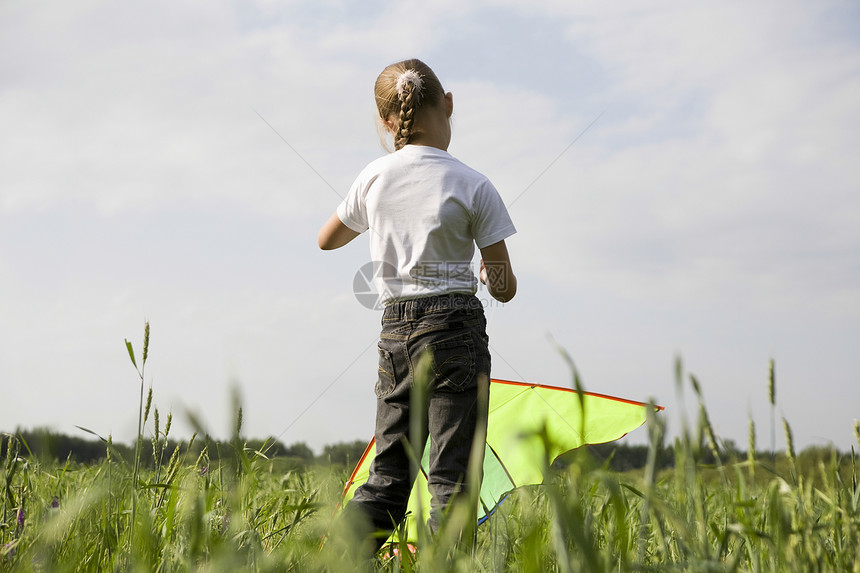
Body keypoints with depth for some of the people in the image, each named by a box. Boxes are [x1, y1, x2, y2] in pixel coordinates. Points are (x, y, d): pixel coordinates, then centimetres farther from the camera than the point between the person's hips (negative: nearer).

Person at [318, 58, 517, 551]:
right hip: (454, 329, -4)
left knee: (388, 476, 13)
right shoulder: (473, 186, -7)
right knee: (452, 478, -1)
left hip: (395, 330, 4)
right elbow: (505, 288, -4)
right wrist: (488, 274, 19)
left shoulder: (374, 177, 3)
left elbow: (327, 239, 20)